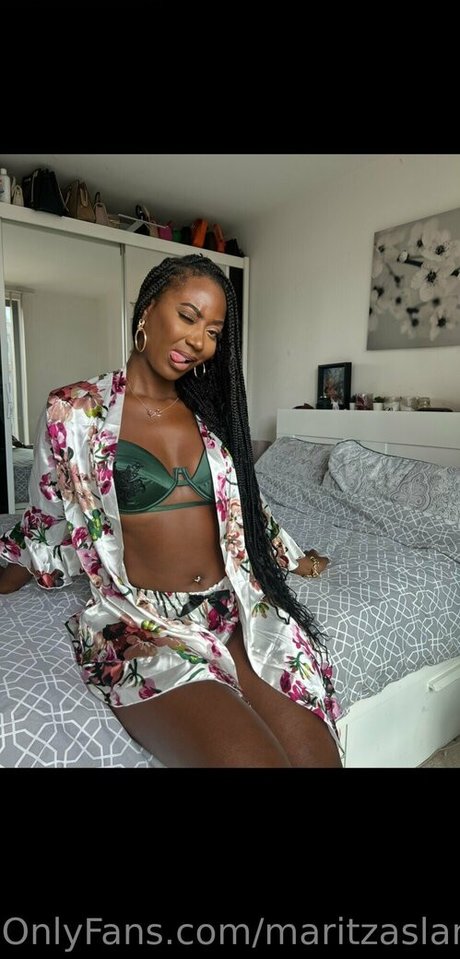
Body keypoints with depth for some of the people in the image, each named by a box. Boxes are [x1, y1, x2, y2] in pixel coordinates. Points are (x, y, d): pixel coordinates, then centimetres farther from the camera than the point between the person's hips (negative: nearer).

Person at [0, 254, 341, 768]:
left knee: (315, 753, -17)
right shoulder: (75, 410, -1)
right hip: (140, 627, -3)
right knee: (250, 758, -25)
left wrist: (293, 557, 32)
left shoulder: (210, 412, 10)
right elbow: (45, 523, 12)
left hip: (235, 611, 4)